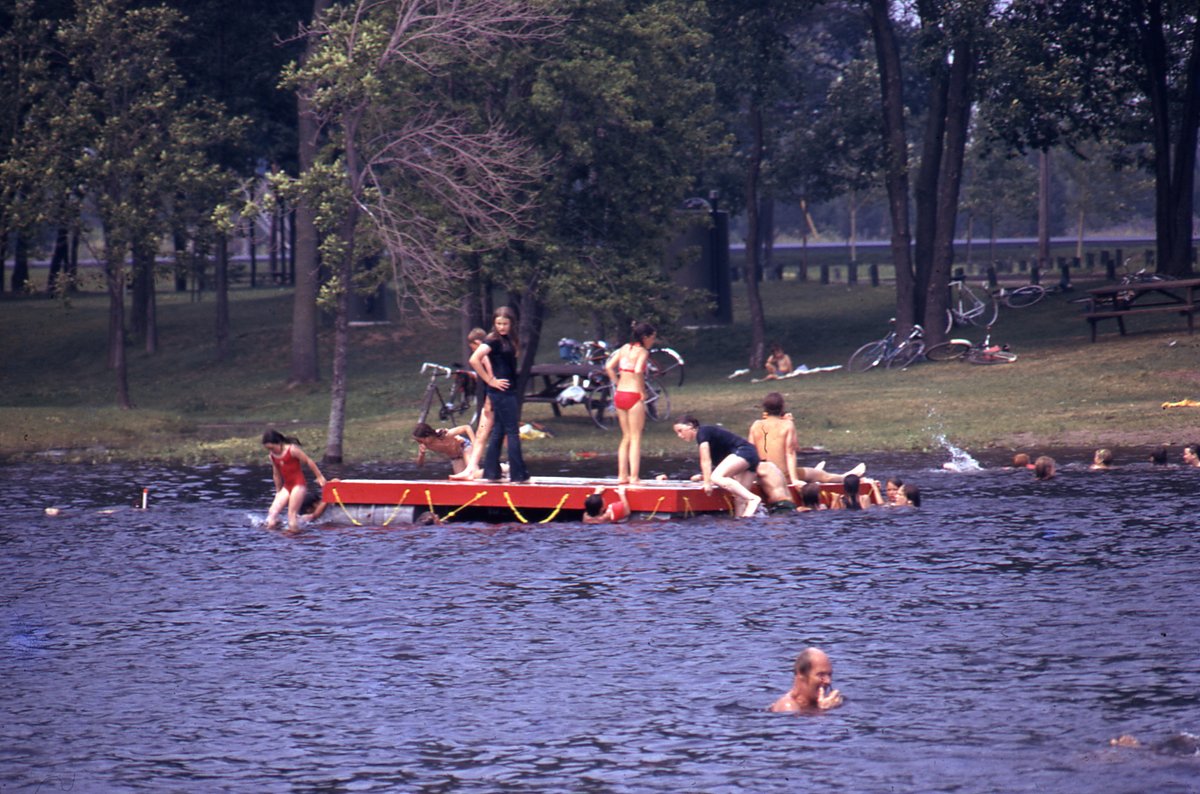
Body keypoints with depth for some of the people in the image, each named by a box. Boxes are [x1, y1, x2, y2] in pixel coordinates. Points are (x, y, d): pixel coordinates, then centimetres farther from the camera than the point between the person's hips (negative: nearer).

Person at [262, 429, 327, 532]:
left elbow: (308, 461, -6)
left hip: (298, 484, -7)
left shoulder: (292, 449, -11)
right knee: (273, 512, -7)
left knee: (292, 513, -12)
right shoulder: (272, 456, 8)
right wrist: (278, 491, 22)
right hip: (286, 487, 7)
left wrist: (320, 477, -4)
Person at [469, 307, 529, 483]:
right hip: (500, 391, -9)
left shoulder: (508, 340, 12)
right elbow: (474, 360, -23)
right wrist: (490, 380, -18)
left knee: (499, 432, 11)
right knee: (513, 432, -7)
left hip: (510, 391, 9)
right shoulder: (493, 340, -13)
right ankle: (518, 474, -6)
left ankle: (491, 473, 15)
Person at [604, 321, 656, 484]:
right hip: (634, 396, -7)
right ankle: (634, 477, -3)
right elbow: (638, 371, -25)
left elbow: (609, 366, 6)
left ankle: (622, 475, 15)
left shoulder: (625, 348, 10)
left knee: (626, 437, 16)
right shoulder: (642, 352, -9)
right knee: (636, 438, 0)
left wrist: (617, 383, 10)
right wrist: (642, 392, -14)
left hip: (619, 395, 7)